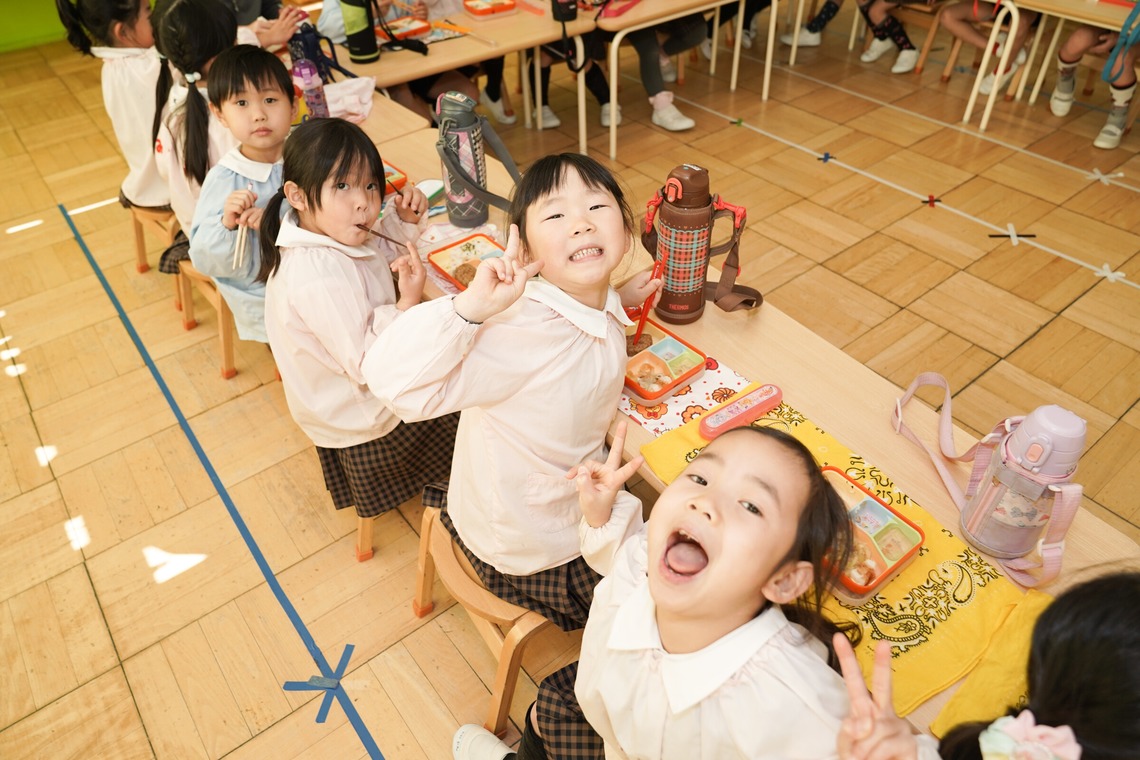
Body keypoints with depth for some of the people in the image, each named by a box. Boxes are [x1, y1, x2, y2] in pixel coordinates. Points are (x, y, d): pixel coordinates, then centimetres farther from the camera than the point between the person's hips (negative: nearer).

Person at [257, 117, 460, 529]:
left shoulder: (332, 234, -8)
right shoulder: (320, 279, -37)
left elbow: (383, 253, 14)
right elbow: (367, 364, -32)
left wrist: (404, 220, -5)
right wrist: (407, 303, -38)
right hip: (364, 424, -9)